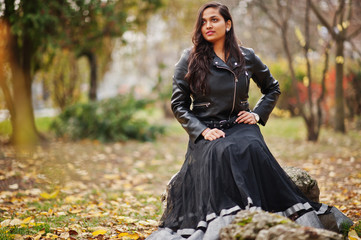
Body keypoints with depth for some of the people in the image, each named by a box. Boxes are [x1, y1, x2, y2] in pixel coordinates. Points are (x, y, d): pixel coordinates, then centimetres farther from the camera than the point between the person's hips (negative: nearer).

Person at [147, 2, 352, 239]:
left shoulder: (246, 57, 9)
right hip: (206, 132, -1)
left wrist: (258, 114, 6)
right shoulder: (189, 60, 4)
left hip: (240, 126, 1)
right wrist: (202, 130, -10)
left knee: (253, 149, -34)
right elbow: (179, 104, 4)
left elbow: (273, 88, 23)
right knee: (223, 151, -37)